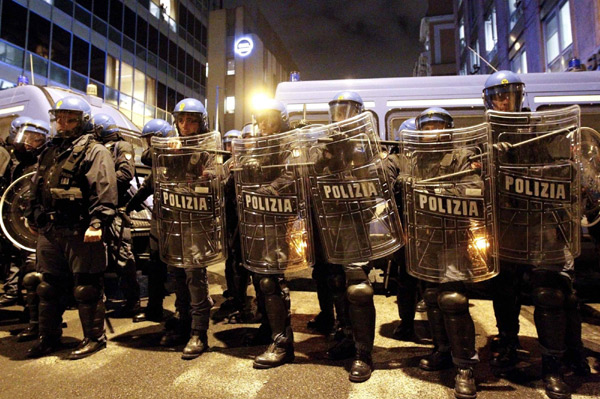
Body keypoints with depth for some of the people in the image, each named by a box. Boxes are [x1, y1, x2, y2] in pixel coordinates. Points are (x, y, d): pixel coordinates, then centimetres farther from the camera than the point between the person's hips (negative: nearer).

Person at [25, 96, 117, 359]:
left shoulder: (94, 152, -6)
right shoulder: (50, 152, 19)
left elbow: (105, 192, -16)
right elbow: (36, 188, 27)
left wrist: (97, 223, -24)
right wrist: (33, 217, 25)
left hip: (80, 233, -8)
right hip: (49, 232, 8)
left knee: (87, 288, 1)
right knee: (49, 287, 16)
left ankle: (94, 338, 14)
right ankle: (48, 337, 31)